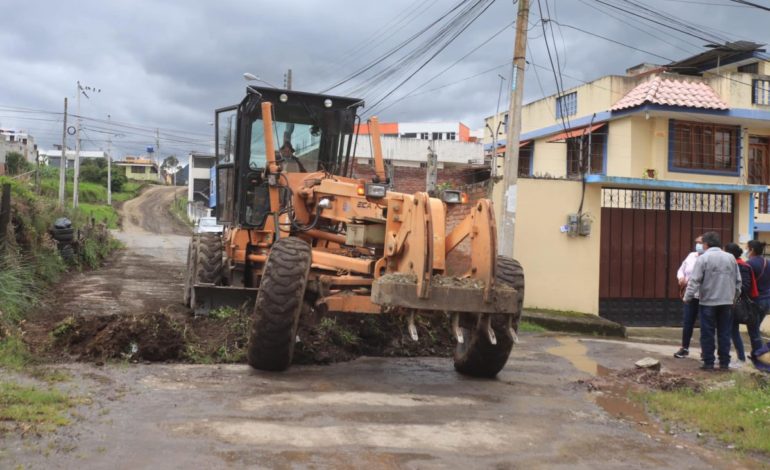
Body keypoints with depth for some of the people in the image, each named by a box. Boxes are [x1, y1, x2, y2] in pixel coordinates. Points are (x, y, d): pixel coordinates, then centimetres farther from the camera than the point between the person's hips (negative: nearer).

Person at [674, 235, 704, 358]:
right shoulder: (691, 256, 10)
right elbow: (681, 270, 18)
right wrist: (681, 278, -3)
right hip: (691, 296, 5)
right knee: (687, 322, 8)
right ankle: (685, 348, 20)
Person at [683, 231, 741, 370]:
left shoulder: (703, 258, -10)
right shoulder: (731, 258, 6)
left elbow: (694, 281, -14)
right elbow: (738, 281, 12)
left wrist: (687, 298, -6)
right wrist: (734, 297, 23)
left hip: (708, 302, -4)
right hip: (726, 302, 4)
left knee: (707, 334, 3)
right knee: (724, 334, 10)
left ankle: (709, 363, 5)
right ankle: (724, 363, 12)